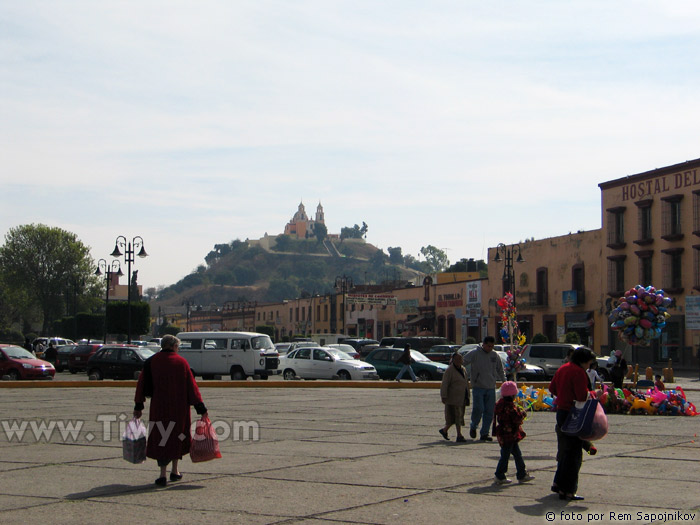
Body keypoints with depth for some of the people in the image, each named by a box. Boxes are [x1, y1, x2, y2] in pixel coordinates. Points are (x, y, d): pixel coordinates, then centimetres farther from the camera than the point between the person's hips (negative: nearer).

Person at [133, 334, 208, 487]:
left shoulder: (151, 362, 1)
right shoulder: (181, 362, -2)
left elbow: (142, 384, 2)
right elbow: (191, 385, -3)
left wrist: (138, 406, 7)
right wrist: (200, 408, -1)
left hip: (158, 407, 0)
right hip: (179, 408, 0)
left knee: (161, 439, 3)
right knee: (176, 436, 17)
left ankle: (163, 475, -7)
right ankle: (174, 471, 24)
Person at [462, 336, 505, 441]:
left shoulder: (495, 355, 9)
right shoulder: (475, 353, -5)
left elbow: (500, 370, 18)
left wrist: (504, 382, 15)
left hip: (491, 388, 4)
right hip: (478, 387, -4)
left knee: (489, 412, 2)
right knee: (479, 409, -12)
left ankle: (484, 433, 10)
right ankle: (473, 426, 15)